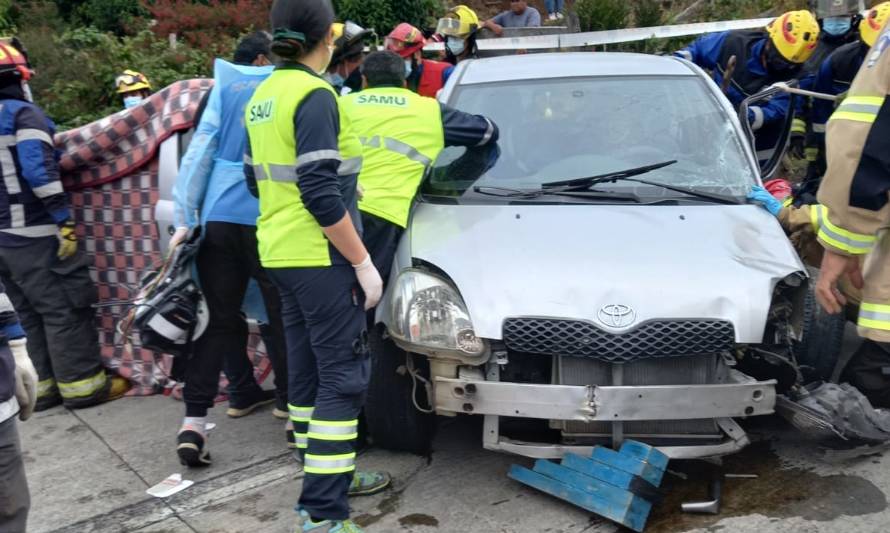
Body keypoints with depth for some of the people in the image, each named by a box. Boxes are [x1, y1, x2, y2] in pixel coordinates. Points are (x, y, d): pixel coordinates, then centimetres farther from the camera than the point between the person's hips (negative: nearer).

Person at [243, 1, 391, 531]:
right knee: (343, 375, -3)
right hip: (320, 257, -9)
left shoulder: (263, 96, 12)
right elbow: (322, 194, -22)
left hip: (281, 253, 9)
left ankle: (327, 476, 30)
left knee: (309, 369, 16)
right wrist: (363, 263, -17)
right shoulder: (315, 96, -16)